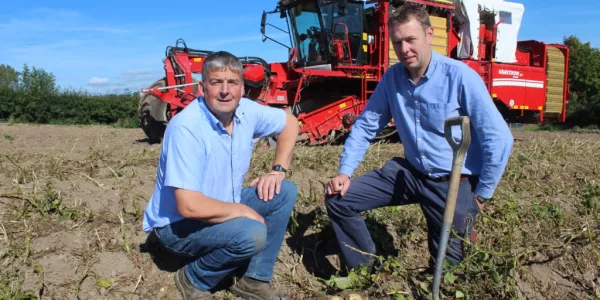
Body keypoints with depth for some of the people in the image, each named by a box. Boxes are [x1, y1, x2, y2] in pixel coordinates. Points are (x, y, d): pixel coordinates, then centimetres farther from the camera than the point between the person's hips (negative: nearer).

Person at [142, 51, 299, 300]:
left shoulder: (246, 110, -9)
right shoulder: (186, 127, -29)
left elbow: (290, 122, 10)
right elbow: (189, 206, -34)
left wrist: (278, 169, -4)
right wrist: (244, 211, -20)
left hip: (222, 209, 8)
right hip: (177, 223, -7)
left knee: (285, 192, -4)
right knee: (252, 234, -30)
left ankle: (254, 279, 3)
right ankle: (194, 279, -1)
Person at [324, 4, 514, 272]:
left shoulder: (460, 76, -19)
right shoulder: (392, 78, -4)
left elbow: (499, 139, -16)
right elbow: (365, 125, 3)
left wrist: (481, 195, -10)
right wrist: (345, 172, -9)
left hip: (454, 181, -4)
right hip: (410, 172, 4)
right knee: (338, 199, -6)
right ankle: (365, 271, 11)